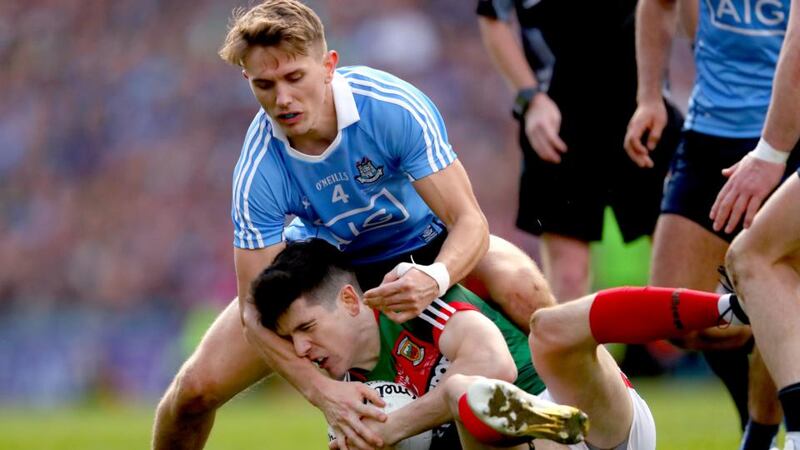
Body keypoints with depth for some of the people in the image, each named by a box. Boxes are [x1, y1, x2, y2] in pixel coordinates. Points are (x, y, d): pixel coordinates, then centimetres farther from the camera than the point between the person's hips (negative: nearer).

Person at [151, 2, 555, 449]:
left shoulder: (396, 106, -33)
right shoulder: (259, 172, -29)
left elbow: (469, 219, -30)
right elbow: (255, 311, -27)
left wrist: (436, 278, -54)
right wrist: (323, 391, -43)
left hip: (428, 247, -1)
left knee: (522, 288, -34)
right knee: (196, 387, -12)